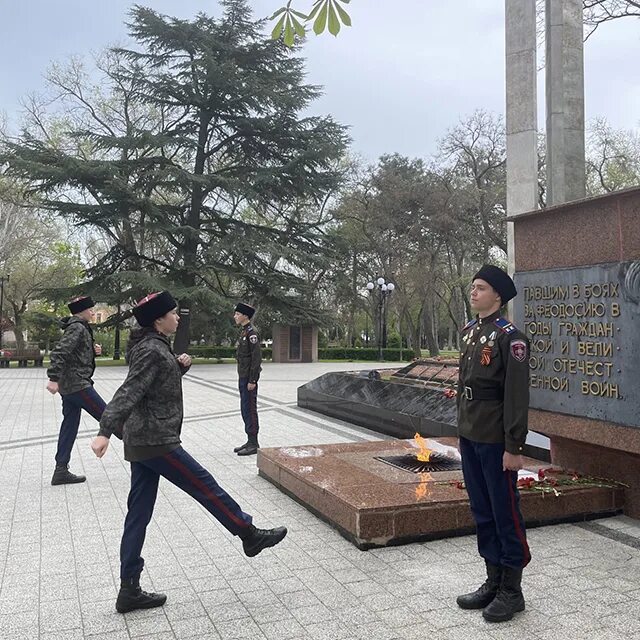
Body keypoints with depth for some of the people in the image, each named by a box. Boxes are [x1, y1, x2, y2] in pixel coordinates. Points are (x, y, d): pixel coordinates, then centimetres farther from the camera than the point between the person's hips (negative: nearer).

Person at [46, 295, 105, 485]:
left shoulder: (80, 327, 18)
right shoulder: (77, 328, -13)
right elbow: (59, 352, -24)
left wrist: (94, 350, 9)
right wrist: (53, 378, -30)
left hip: (68, 384, 11)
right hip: (78, 384, -11)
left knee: (70, 425, 10)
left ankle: (61, 471, 12)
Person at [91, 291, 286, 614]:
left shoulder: (153, 347, 15)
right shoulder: (152, 351, -15)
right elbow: (129, 392, -26)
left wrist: (180, 366, 6)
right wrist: (105, 432, -34)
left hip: (141, 442, 10)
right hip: (157, 441, -10)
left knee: (139, 513, 10)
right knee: (206, 487, 2)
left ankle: (129, 590, 16)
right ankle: (250, 536, 17)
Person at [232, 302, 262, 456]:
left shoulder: (252, 333, -15)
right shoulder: (244, 333, 15)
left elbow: (256, 358, -20)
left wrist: (252, 380, -21)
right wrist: (242, 379, 19)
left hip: (249, 378, -10)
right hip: (242, 377, 10)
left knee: (250, 409, -4)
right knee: (245, 409, 13)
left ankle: (254, 445, 3)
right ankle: (250, 441, 21)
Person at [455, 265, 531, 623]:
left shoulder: (509, 337, -13)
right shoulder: (469, 332, 10)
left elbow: (517, 396, -16)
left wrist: (514, 448, -17)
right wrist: (463, 428, 16)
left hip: (495, 440, -8)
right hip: (470, 436, 8)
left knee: (505, 513, 5)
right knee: (482, 512, 16)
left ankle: (512, 591, 19)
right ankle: (493, 582, 30)